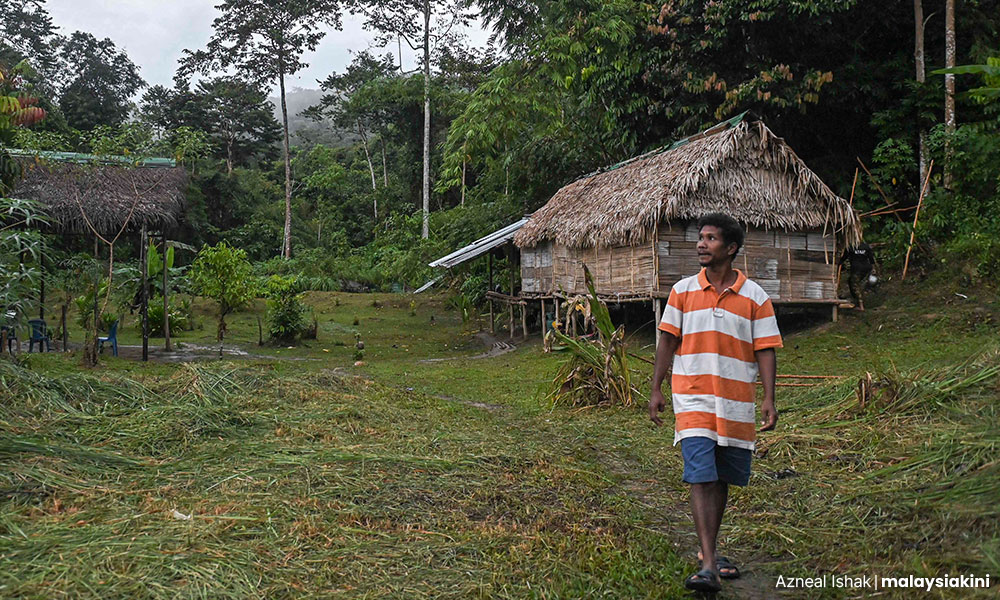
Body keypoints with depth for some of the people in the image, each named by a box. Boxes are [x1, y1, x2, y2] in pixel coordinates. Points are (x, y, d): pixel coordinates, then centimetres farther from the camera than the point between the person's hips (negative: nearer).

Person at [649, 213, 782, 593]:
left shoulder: (755, 297, 3)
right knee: (701, 477, -12)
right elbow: (667, 341, 7)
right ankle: (708, 566, -14)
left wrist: (769, 399, -8)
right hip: (692, 400, -1)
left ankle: (708, 550, 30)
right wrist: (656, 389, 2)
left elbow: (765, 350, 1)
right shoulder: (683, 291, 5)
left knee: (723, 480, 11)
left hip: (736, 404, 1)